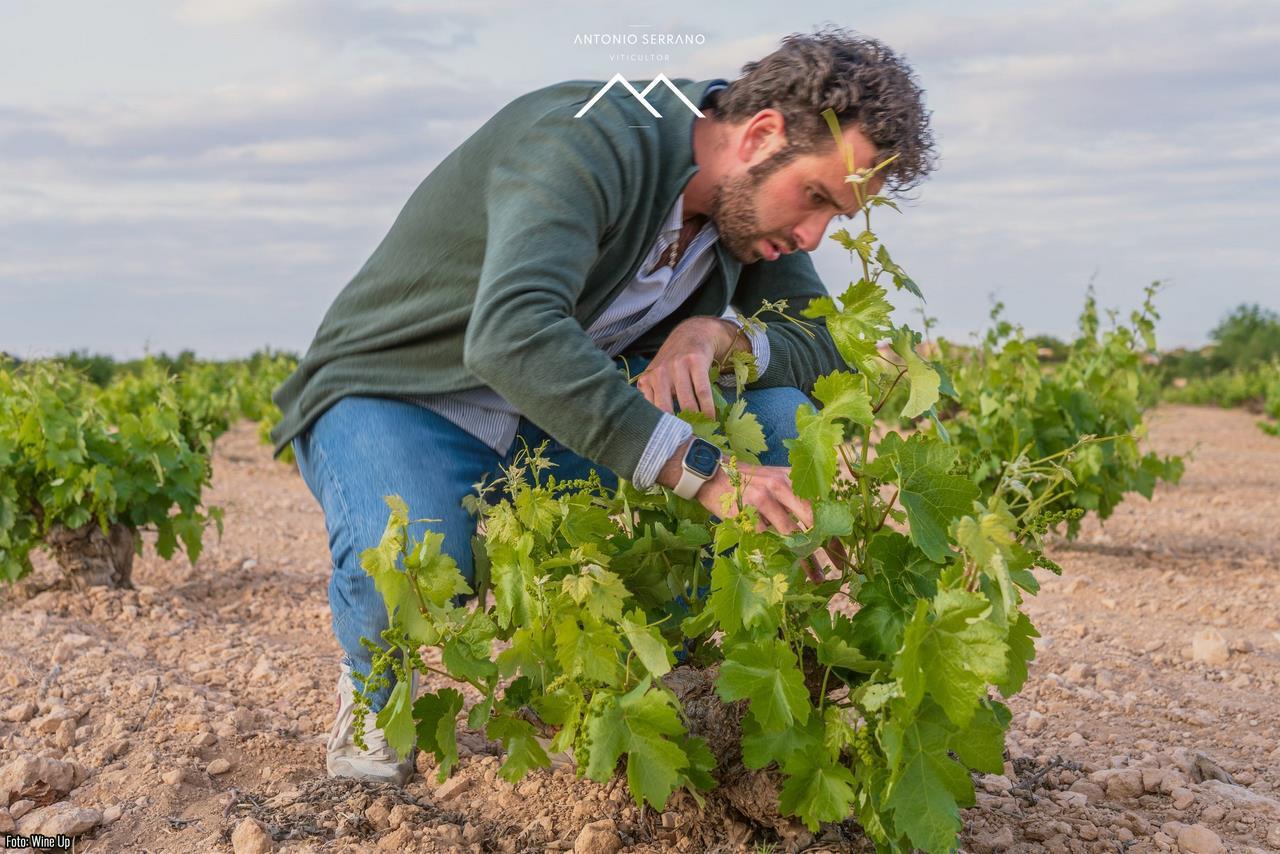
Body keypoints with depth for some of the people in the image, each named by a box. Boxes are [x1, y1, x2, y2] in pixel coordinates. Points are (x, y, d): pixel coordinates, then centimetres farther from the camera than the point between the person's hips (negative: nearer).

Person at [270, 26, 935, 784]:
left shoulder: (749, 192, -4)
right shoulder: (586, 142, -28)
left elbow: (829, 350, 1)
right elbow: (512, 333, -45)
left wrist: (720, 334, -22)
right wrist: (696, 471, -49)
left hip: (552, 430, 7)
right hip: (393, 399, -6)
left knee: (779, 423, -13)